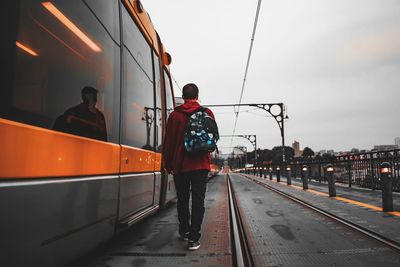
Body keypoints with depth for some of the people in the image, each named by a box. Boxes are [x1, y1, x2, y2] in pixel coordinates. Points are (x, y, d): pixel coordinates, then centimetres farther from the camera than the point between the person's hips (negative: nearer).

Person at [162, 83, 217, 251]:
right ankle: (194, 238, 0)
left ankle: (184, 231, 28)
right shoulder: (207, 113, 2)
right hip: (201, 163, 0)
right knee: (198, 200, 2)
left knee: (182, 199, 14)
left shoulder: (175, 115, -2)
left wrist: (167, 163, 8)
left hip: (179, 163, 0)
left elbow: (168, 141, -1)